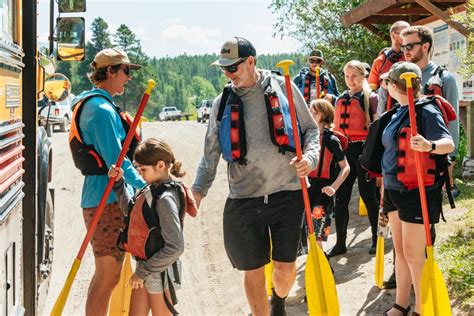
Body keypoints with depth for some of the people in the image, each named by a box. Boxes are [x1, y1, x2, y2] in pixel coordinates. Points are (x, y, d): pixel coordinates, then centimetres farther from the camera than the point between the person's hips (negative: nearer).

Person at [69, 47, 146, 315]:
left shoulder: (91, 105, 16)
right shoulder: (102, 109, -16)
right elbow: (116, 161, -20)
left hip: (102, 198, 11)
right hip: (107, 200, -11)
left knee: (106, 274, 18)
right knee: (108, 276, -5)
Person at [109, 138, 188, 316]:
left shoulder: (165, 198, -24)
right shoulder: (150, 189, 2)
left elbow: (175, 247, -27)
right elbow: (130, 210, 22)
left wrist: (143, 271, -20)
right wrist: (118, 183, 9)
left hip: (159, 272, -8)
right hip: (144, 267, 8)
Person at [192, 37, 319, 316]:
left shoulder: (283, 88, 2)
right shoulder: (223, 103, 7)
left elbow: (311, 129, 9)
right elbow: (211, 154, 10)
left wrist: (310, 156, -11)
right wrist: (198, 190, -2)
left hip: (287, 193, -1)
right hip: (244, 199, 1)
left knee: (286, 266, 5)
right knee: (253, 270, 6)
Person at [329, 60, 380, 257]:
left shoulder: (370, 98, -2)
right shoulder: (340, 100, 14)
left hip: (363, 149, -5)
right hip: (344, 150, 5)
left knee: (367, 194, 3)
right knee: (341, 196, 4)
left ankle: (376, 238, 18)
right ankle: (340, 243, 11)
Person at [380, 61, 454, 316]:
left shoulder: (426, 111, -15)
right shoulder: (398, 112, 11)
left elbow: (449, 143, -26)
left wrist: (429, 145, -48)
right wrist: (386, 184, 25)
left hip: (417, 192, -9)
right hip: (394, 190, 9)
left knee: (413, 254, -4)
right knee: (399, 250, 14)